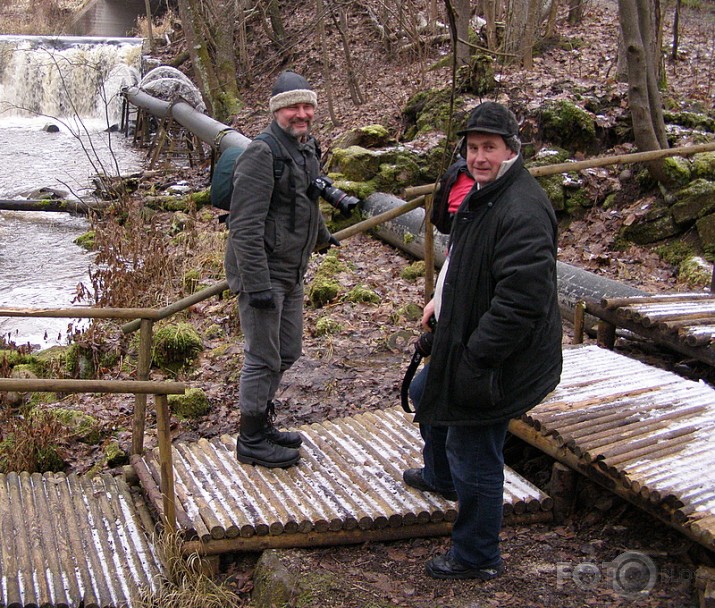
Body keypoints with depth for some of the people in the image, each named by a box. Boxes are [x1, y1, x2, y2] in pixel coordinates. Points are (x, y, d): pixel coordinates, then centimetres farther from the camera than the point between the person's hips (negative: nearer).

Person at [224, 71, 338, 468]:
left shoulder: (307, 148, 11)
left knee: (288, 352, 17)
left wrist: (322, 236, 46)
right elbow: (245, 226, -23)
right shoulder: (263, 153, -18)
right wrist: (257, 284, -27)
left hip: (291, 273, 9)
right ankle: (252, 440, 14)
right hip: (263, 273, -9)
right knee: (264, 358, -1)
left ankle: (262, 421, 33)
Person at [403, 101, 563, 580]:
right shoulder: (483, 194, 9)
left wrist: (477, 357, -29)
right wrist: (442, 298, 15)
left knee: (474, 453, 0)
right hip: (467, 338, 11)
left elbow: (522, 298, -33)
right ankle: (442, 477, 57)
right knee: (424, 395, 31)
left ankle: (477, 558, 19)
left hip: (499, 360, -11)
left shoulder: (522, 210, -27)